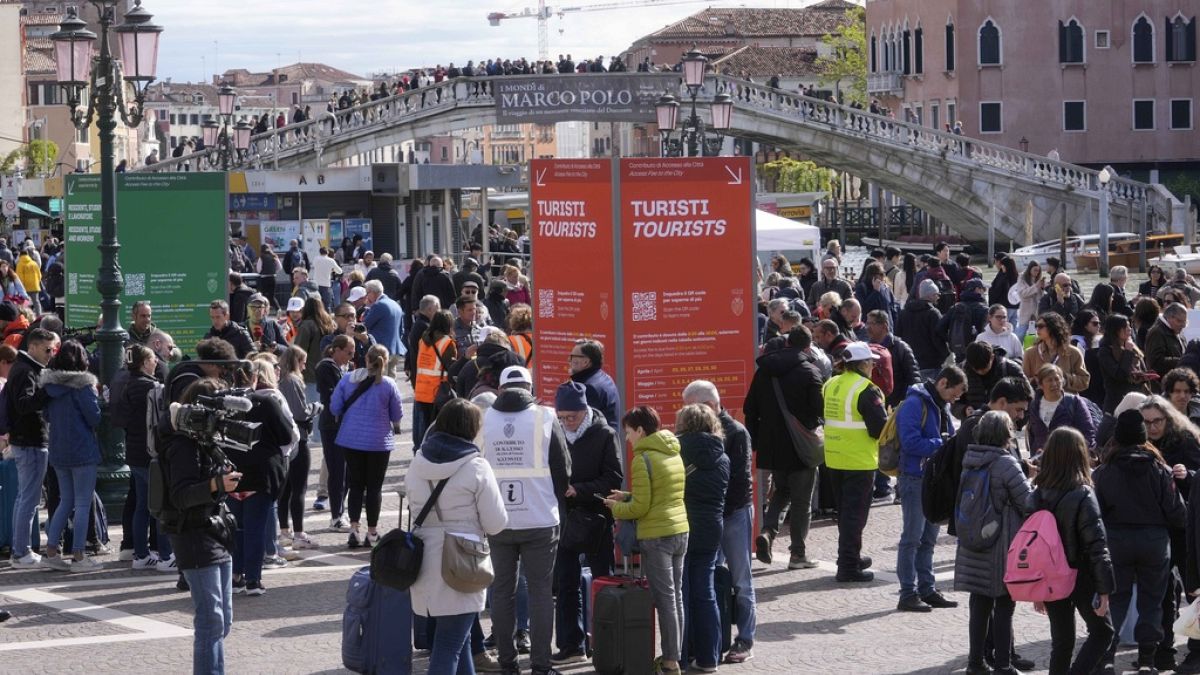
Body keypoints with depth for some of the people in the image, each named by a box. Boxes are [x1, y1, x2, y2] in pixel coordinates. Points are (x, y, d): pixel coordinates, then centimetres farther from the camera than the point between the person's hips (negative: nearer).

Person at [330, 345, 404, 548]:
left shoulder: (347, 379, -4)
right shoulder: (388, 384, -9)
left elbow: (335, 407, -1)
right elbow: (397, 415, -2)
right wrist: (394, 425, 21)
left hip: (351, 439, 2)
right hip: (379, 441, -2)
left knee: (355, 485, 12)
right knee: (374, 487, 8)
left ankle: (354, 529, 2)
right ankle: (372, 533, 12)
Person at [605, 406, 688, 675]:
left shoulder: (643, 458, -13)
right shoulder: (675, 454, 11)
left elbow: (640, 507, -15)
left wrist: (616, 507, 3)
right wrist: (627, 497, 15)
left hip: (656, 536, -8)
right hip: (680, 531, 8)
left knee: (665, 599, -4)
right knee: (676, 597, 12)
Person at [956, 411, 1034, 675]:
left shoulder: (969, 461, 4)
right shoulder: (1006, 464, -16)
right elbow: (1029, 502, -15)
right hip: (1001, 548, -6)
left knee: (979, 604, 14)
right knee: (1004, 606, 3)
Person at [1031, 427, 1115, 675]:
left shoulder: (1038, 495, -1)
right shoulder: (1082, 496, -17)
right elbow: (1097, 545, -18)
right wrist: (1104, 588, -13)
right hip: (1081, 578, -5)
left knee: (1061, 640, 15)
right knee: (1101, 631, 11)